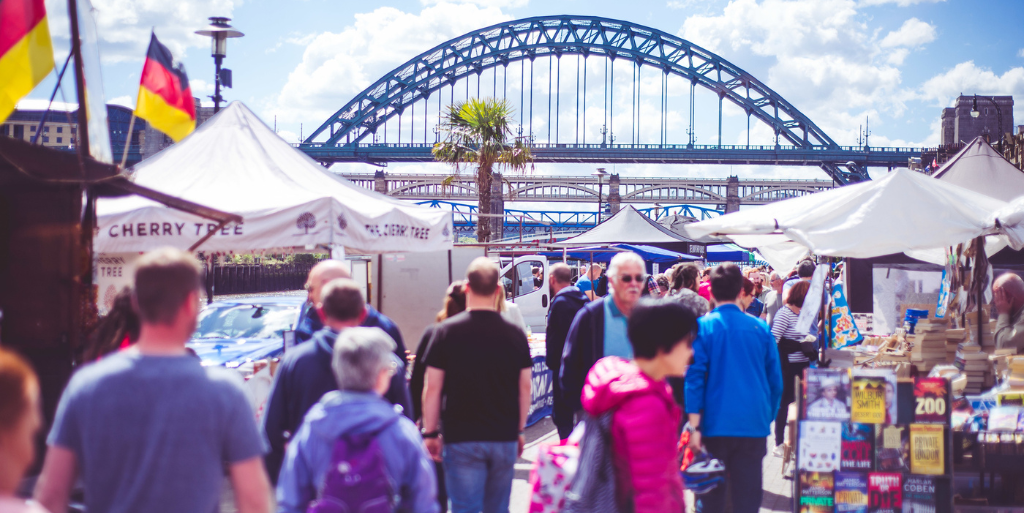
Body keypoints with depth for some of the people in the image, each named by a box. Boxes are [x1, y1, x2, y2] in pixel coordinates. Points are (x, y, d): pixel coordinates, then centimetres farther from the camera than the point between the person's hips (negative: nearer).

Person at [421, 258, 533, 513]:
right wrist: (520, 430, 17)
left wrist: (430, 433, 4)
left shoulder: (447, 331, -7)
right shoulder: (515, 334, 1)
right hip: (505, 439, 3)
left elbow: (432, 387, -5)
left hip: (462, 438, -3)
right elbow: (525, 387, 6)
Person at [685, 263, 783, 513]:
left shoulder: (702, 327, -4)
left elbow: (694, 378, -8)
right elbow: (775, 381, 8)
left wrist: (695, 426, -7)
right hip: (754, 426, 2)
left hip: (716, 425, -2)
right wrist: (768, 417, 19)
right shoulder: (760, 328, 3)